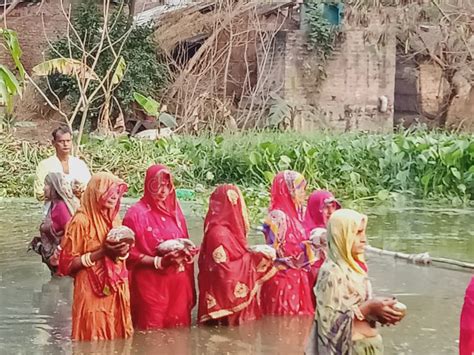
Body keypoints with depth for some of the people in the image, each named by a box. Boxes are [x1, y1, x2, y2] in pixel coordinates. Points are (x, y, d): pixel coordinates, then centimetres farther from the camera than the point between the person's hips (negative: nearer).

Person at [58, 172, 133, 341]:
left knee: (117, 338, 10)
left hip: (116, 291, 7)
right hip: (93, 294, -7)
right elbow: (67, 264, -13)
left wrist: (122, 251, -2)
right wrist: (101, 253, -21)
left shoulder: (114, 218, 10)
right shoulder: (81, 221, -12)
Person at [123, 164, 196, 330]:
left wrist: (185, 254, -4)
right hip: (150, 284, -5)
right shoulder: (136, 213, -7)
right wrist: (159, 262, -19)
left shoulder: (174, 210, 11)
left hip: (178, 282, 5)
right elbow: (131, 254, -9)